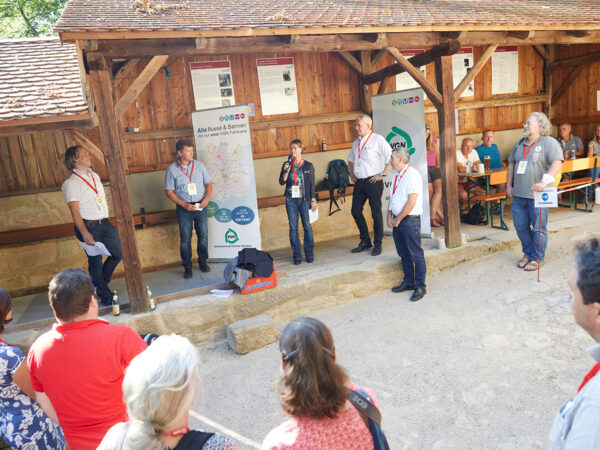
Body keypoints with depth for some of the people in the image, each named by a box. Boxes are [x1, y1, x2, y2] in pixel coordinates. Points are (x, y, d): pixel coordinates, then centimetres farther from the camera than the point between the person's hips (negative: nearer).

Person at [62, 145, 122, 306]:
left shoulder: (95, 175, 12)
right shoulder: (71, 183, -11)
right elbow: (75, 211, -17)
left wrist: (106, 219, 16)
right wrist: (84, 233, -25)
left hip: (105, 223, 8)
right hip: (89, 226, -7)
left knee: (118, 253, 13)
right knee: (96, 261, 3)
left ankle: (99, 283, 34)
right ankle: (105, 296, 17)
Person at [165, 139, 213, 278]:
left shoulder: (199, 165, 3)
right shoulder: (171, 170, -5)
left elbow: (208, 183, 9)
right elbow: (169, 191, -4)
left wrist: (207, 198, -9)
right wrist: (184, 205, -14)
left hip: (200, 206, 3)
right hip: (184, 207, -2)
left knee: (203, 236, 7)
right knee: (185, 239, 2)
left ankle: (203, 262, 25)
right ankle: (187, 267, 15)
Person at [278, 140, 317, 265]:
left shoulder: (308, 166, 4)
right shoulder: (287, 165, 8)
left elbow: (312, 184, 4)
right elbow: (282, 182, 3)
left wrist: (313, 200, 0)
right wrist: (286, 171, -12)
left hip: (304, 200, -2)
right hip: (291, 200, 2)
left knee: (307, 227, -3)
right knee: (293, 228, 1)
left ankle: (309, 254, 9)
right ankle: (297, 256, 8)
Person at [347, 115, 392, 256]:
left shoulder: (377, 139, -6)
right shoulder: (356, 143, 16)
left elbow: (391, 157, -13)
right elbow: (350, 160, 32)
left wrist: (383, 175, -15)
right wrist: (352, 175, 20)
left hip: (373, 181, -7)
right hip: (359, 182, 7)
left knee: (376, 212, 0)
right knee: (356, 211, 7)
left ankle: (377, 244, 11)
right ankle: (365, 241, 22)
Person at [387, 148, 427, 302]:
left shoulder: (412, 174, -13)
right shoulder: (397, 176, 14)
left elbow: (412, 201, -18)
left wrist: (398, 219, -14)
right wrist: (390, 217, 5)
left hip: (410, 220, -9)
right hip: (397, 220, 9)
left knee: (416, 254, -1)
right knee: (404, 254, 16)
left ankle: (420, 286, 9)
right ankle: (408, 282, 28)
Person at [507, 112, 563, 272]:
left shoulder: (549, 143, -7)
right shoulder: (519, 144, 15)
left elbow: (557, 163, -20)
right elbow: (511, 164, 21)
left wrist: (544, 181, -33)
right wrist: (508, 185, 13)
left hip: (538, 195, -6)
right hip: (519, 194, 6)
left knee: (538, 228, 1)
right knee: (520, 226, 11)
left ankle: (537, 259, 15)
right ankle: (528, 254, 30)